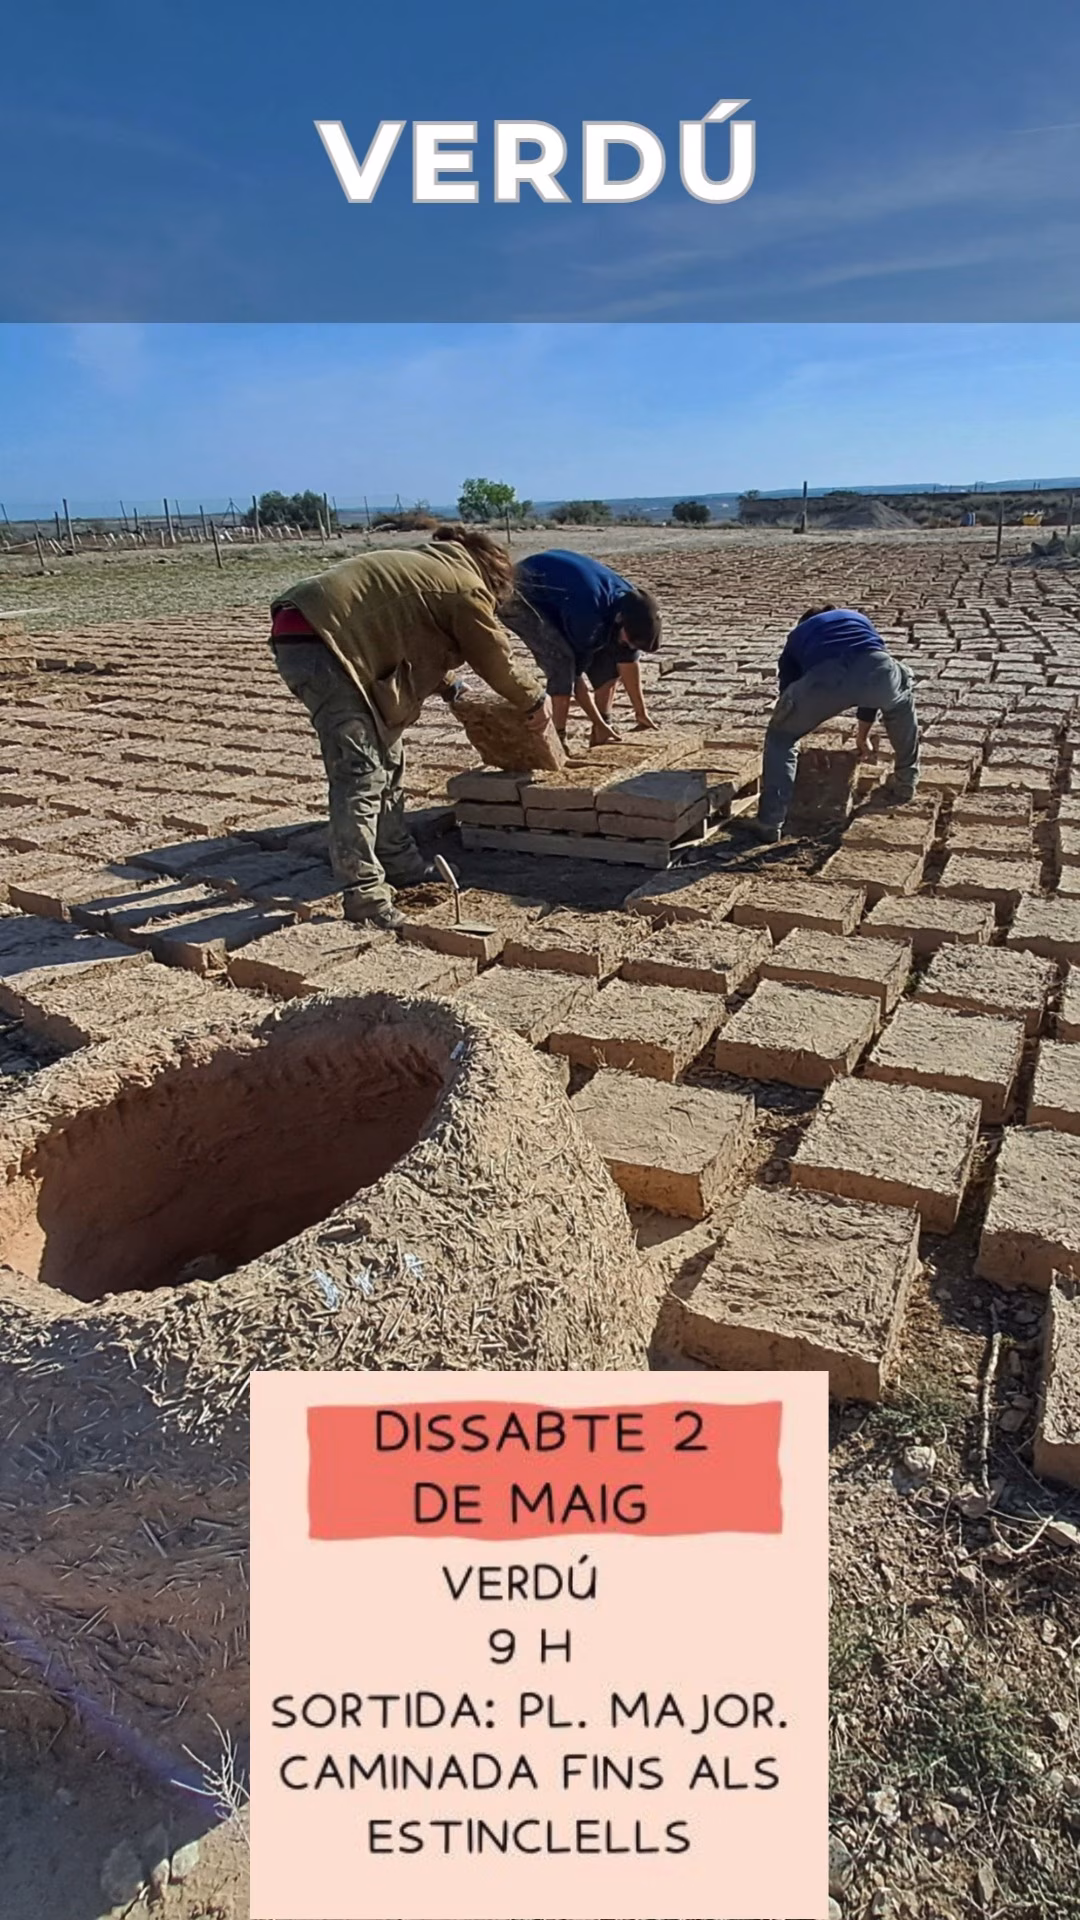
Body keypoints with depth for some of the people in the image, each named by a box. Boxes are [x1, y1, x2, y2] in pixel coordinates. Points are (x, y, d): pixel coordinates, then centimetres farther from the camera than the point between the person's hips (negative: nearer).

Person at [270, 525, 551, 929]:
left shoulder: (424, 563, 25)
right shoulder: (468, 587, -2)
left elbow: (416, 642, 37)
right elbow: (496, 661, 5)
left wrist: (451, 688, 41)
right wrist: (536, 700, 20)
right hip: (321, 641, -10)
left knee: (385, 759, 17)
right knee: (361, 773, -12)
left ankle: (402, 867, 28)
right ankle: (364, 896, -11)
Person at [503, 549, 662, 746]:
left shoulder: (630, 602, -14)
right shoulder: (587, 614, -38)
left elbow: (629, 659, -5)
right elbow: (576, 672, -27)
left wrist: (642, 713, -2)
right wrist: (599, 724, -21)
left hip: (560, 590, 8)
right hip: (520, 595, -8)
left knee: (609, 655, -2)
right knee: (564, 661, -28)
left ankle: (602, 733, 4)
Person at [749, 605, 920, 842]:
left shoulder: (797, 637, 40)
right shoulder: (859, 619, 46)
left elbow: (788, 691, 42)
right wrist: (863, 735, 63)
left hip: (824, 678, -2)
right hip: (877, 668, 2)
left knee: (780, 735, 22)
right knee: (901, 704, 38)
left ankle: (769, 823, 13)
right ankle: (905, 786, 45)